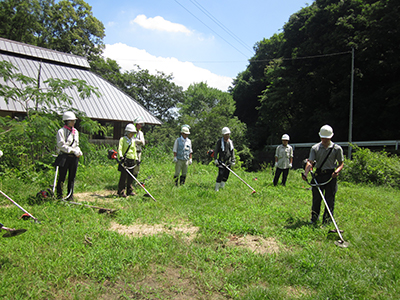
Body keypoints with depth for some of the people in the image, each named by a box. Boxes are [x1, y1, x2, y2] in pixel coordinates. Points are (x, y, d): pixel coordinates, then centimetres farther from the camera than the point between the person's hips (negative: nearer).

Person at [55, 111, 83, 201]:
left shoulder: (75, 131, 16)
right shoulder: (61, 131, -4)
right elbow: (61, 145, -11)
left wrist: (79, 151, 1)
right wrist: (74, 150, -16)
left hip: (74, 157, 6)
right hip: (64, 156, -5)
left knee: (72, 177, 8)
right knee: (62, 177, -1)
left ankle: (70, 196, 16)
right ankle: (59, 196, 11)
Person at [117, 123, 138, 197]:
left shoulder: (133, 141, 18)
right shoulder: (122, 139, -1)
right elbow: (120, 149, -11)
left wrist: (136, 159, 17)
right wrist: (121, 157, -26)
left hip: (132, 161, 6)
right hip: (125, 160, -6)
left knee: (131, 177, 8)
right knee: (124, 176, -8)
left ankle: (129, 191, 19)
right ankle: (121, 192, -1)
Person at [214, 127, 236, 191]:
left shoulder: (231, 142, 12)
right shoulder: (219, 141, -2)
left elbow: (232, 152, 15)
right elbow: (216, 151, -3)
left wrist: (233, 160, 8)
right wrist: (215, 159, -14)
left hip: (228, 162, 5)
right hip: (221, 161, -5)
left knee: (226, 175, 6)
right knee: (221, 174, -14)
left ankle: (222, 186, 21)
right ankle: (217, 188, -4)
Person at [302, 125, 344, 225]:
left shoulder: (337, 148, 1)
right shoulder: (315, 148, 3)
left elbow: (341, 163, 4)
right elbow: (310, 162, -6)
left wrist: (337, 171, -18)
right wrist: (305, 173, -22)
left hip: (330, 176, -1)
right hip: (318, 174, 1)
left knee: (329, 200, 2)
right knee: (316, 198, 7)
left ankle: (327, 220, 13)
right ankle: (314, 218, 21)